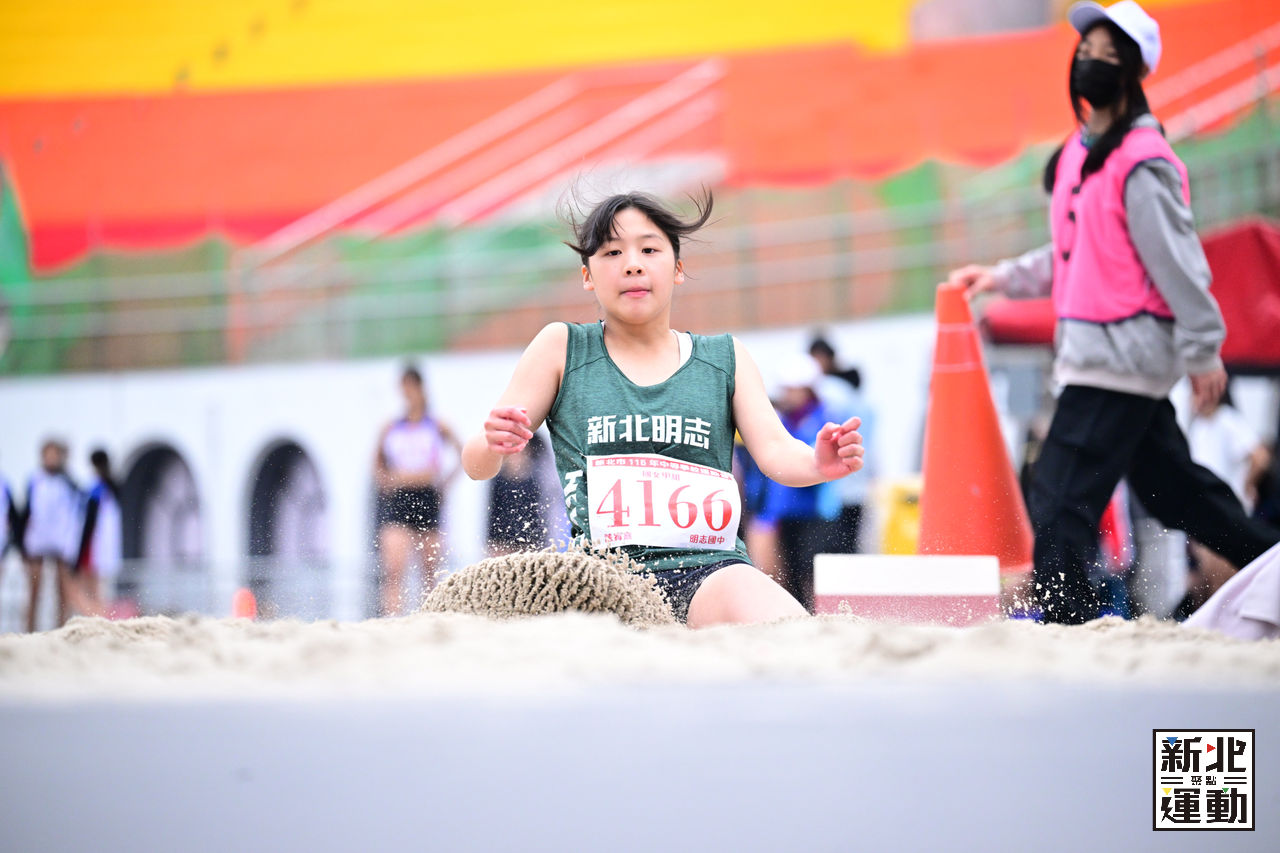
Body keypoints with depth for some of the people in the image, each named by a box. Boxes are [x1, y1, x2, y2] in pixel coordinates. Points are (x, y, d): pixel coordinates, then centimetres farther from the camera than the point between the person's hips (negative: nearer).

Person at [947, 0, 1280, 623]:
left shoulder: (1141, 164, -13)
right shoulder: (1081, 150, 15)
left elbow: (1177, 260, -14)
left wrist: (1203, 351, -14)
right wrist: (1003, 277, 17)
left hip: (1122, 354, -10)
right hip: (1093, 354, 10)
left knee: (1059, 500, -13)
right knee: (1174, 490, 18)